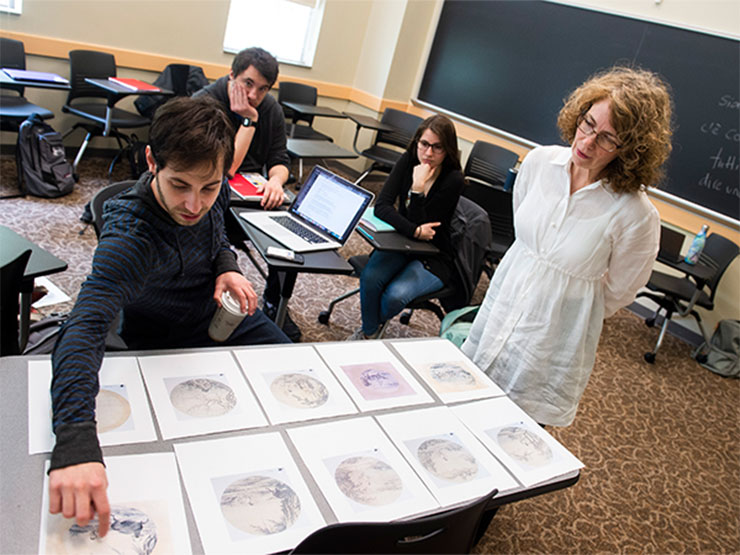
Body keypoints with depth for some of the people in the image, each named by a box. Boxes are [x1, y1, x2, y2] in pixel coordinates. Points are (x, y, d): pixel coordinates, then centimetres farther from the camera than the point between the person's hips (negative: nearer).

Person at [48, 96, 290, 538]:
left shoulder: (213, 189, -19)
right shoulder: (131, 234, -37)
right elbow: (85, 327, -49)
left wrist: (228, 266, -17)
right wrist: (75, 442, -62)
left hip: (225, 312, 6)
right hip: (170, 341, -6)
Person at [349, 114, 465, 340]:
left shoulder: (453, 180, -19)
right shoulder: (409, 160, -7)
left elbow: (421, 224, -21)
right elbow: (381, 205, -16)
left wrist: (418, 189, -33)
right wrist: (415, 231, -28)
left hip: (433, 258, -3)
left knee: (395, 296, -28)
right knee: (370, 278, -26)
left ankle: (373, 326, 8)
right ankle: (369, 331, 3)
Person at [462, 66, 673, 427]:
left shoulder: (637, 216, -22)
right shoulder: (539, 161, -9)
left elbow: (615, 294, -6)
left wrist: (560, 303, 7)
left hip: (554, 339, -4)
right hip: (501, 304, 5)